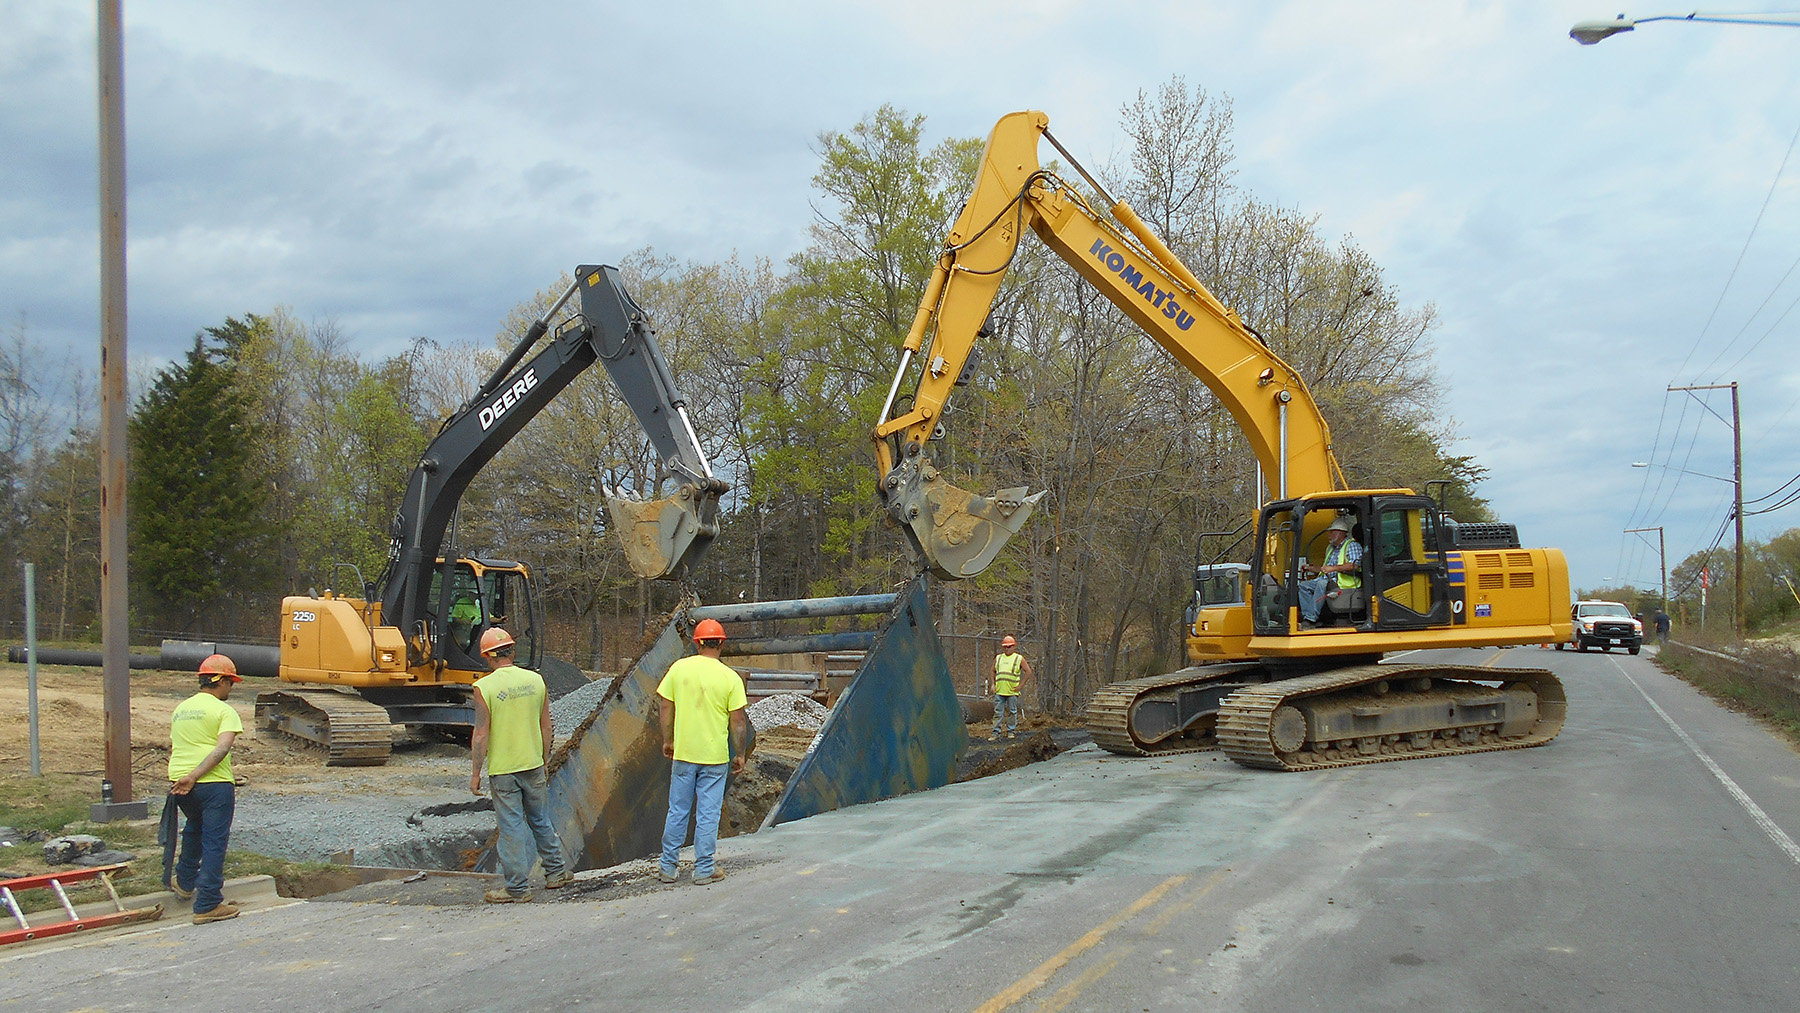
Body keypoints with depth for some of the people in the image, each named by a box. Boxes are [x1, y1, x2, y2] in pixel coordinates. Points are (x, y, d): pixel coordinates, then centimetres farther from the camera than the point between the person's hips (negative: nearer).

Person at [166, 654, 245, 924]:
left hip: (180, 782, 7)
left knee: (194, 829, 32)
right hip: (214, 783, -7)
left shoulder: (181, 709, 16)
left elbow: (172, 747, 21)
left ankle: (184, 882, 44)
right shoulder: (223, 711, -6)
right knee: (214, 842, -1)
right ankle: (207, 905, -1)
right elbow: (222, 748, -20)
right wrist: (193, 777, -22)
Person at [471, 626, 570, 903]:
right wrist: (545, 761, 17)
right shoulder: (535, 680, 1)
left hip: (502, 769, -4)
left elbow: (481, 736, -13)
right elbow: (546, 727, 6)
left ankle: (518, 888, 7)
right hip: (533, 765, 4)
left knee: (511, 827, 2)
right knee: (540, 821, 19)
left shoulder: (484, 687, -13)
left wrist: (476, 773, -4)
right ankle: (557, 872, 28)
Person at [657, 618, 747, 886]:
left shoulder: (679, 668, -2)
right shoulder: (730, 678, -9)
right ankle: (704, 869, 11)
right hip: (715, 756, -2)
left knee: (677, 811, 12)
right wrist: (739, 754, 3)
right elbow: (737, 720, -8)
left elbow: (665, 705, 2)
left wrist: (667, 740, 14)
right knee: (708, 814, 6)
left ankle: (668, 867, 18)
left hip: (683, 753, 2)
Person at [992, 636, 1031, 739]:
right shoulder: (998, 658, 14)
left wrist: (1020, 685, -4)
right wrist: (993, 684, 14)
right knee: (998, 712, 1)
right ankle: (996, 733, 4)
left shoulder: (1019, 658, 2)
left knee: (1012, 712, 4)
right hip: (999, 691, 3)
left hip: (1012, 691, -3)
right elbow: (993, 671, 25)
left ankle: (1010, 732, 14)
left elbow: (1028, 672, 0)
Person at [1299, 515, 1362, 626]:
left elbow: (1355, 565, -18)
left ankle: (1312, 618, -37)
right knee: (1304, 585, -7)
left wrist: (1334, 568, -25)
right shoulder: (1330, 548, 26)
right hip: (1327, 580, 9)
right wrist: (1311, 569, 16)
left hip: (1343, 583, -9)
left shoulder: (1352, 545, -2)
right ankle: (1307, 615, -21)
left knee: (1322, 584, -35)